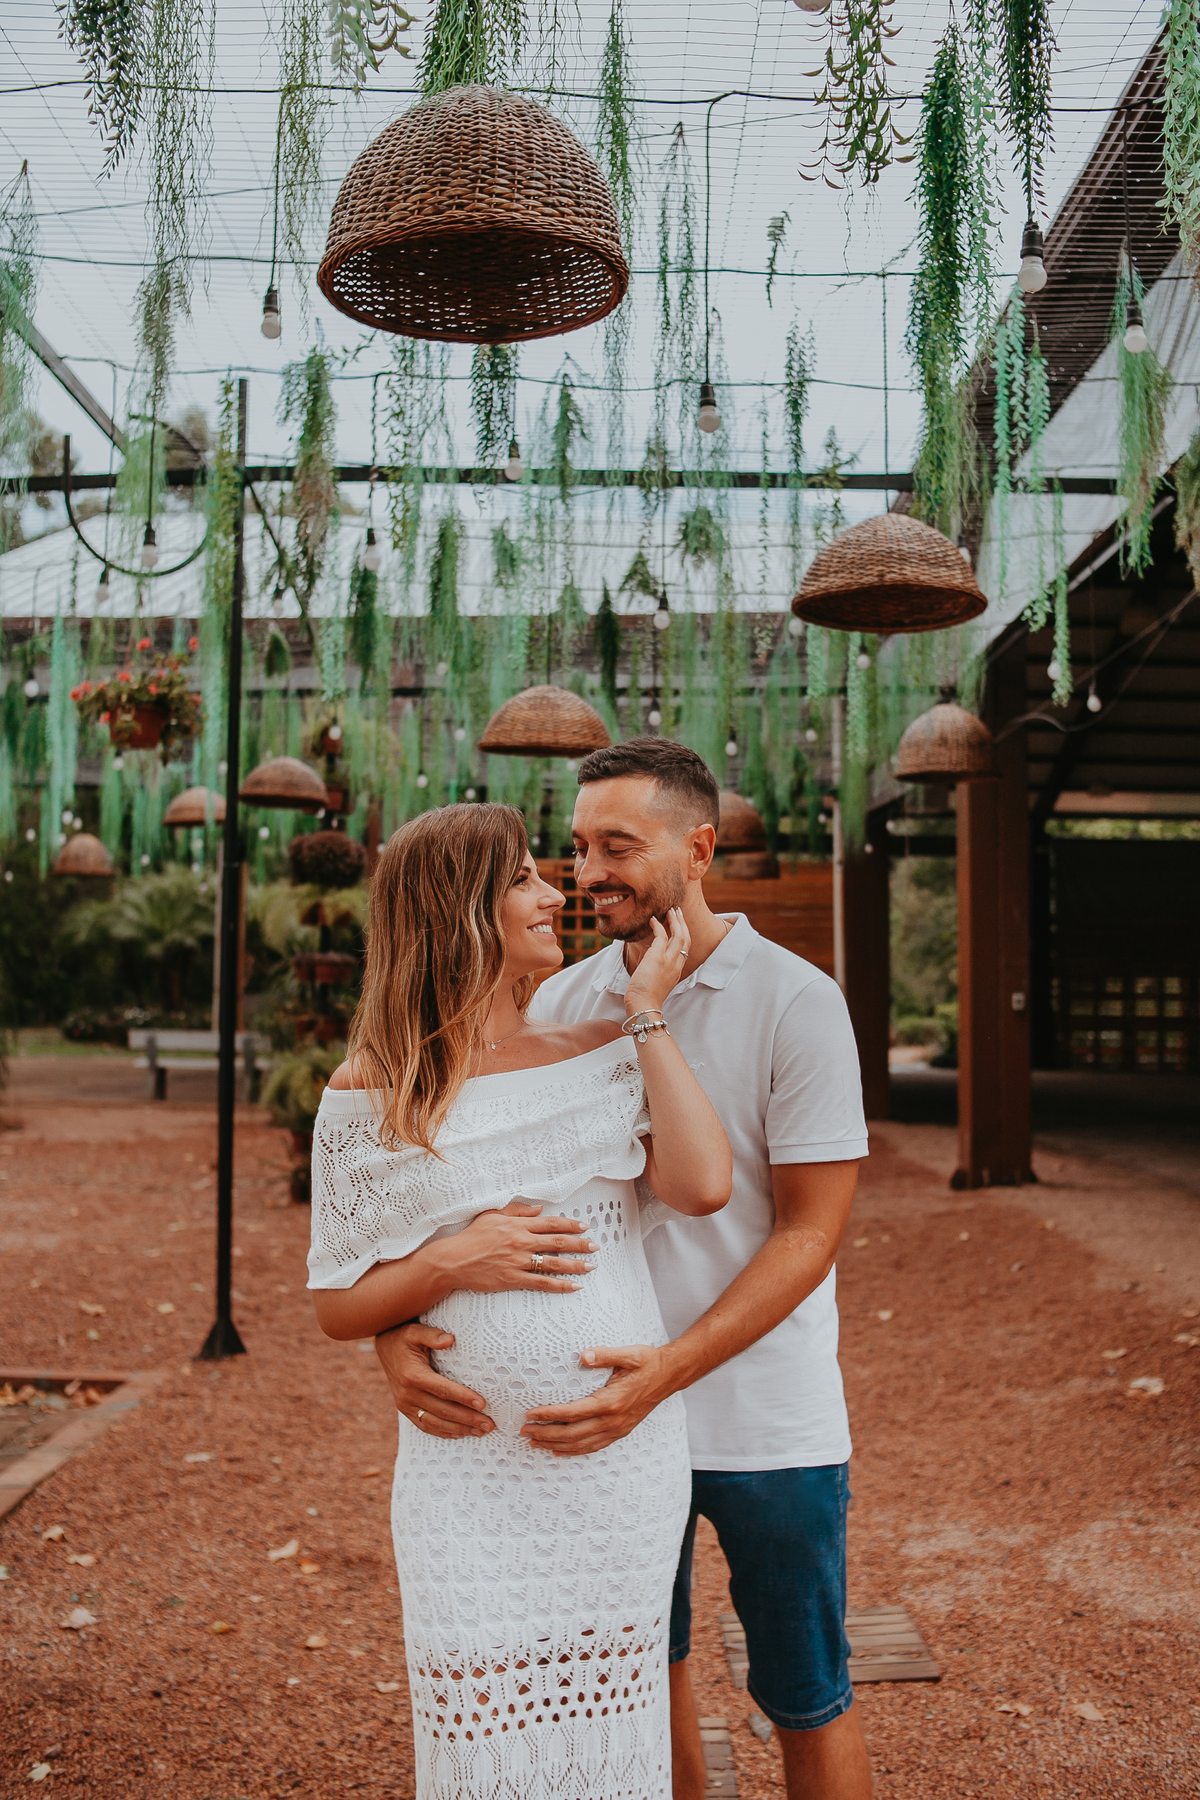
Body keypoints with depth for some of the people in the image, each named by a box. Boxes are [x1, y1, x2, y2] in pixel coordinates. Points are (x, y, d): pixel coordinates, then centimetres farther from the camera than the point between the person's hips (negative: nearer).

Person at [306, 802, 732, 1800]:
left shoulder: (603, 1055, 2)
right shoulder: (371, 1094, -3)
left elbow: (702, 1186, -15)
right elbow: (337, 1306, 1)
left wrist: (648, 1012, -9)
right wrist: (453, 1262, -17)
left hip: (625, 1464, 2)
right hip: (470, 1468, -2)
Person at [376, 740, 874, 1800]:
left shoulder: (797, 1001, -13)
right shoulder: (559, 1006, -1)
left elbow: (810, 1232, -15)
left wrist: (668, 1372, -27)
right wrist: (394, 1325, -22)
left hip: (768, 1424, -3)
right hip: (615, 1414, 4)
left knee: (807, 1703, 12)